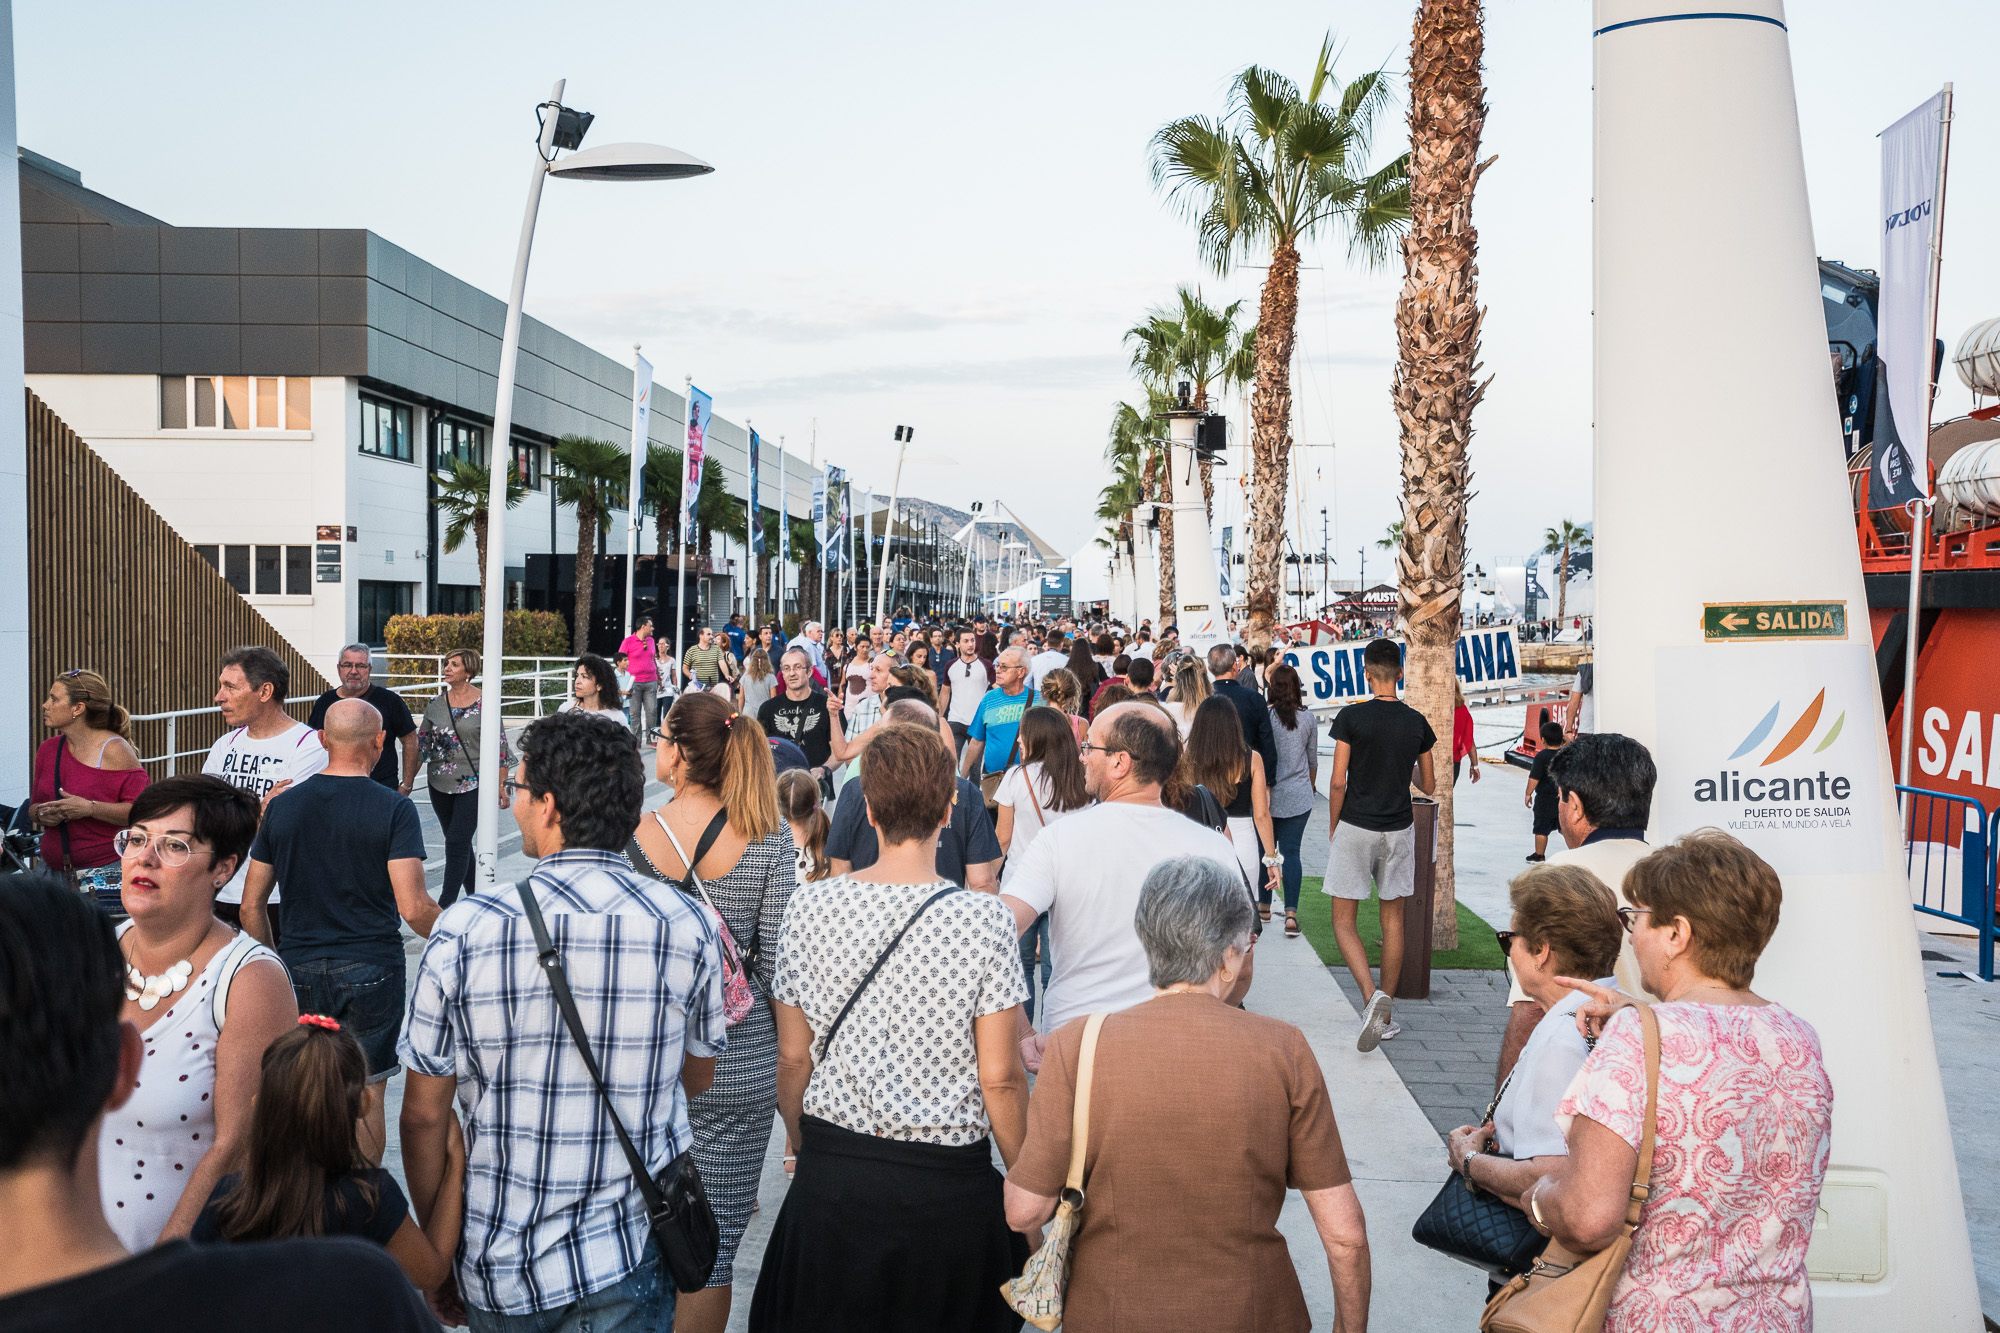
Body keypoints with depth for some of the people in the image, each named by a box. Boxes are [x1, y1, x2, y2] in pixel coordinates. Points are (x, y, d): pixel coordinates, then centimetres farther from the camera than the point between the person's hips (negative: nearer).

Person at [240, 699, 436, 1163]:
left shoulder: (282, 806, 2)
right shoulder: (394, 808, -11)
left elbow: (251, 907, 5)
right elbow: (413, 908, -18)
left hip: (298, 969, 3)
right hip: (371, 969, -3)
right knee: (366, 1097, 10)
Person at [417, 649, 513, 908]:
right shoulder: (435, 704, 6)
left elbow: (499, 746, -2)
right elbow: (421, 742, 12)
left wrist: (501, 785, -3)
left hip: (473, 784, -5)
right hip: (441, 784, 5)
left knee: (457, 841, -11)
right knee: (459, 844, 12)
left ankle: (446, 904, -9)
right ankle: (475, 897, 26)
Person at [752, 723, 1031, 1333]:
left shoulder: (811, 906, -5)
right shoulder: (983, 918, -12)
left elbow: (793, 1060, 1)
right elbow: (999, 1078, -11)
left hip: (830, 1177, 2)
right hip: (947, 1185, -2)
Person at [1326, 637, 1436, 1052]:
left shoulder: (1351, 717, -10)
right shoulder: (1416, 722, 1)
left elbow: (1338, 782, -10)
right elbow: (1428, 785, 10)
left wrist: (1333, 827, 3)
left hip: (1355, 827, -3)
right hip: (1399, 829, 3)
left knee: (1344, 921, 4)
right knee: (1392, 921, 12)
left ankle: (1371, 995, -18)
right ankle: (1384, 1015, 17)